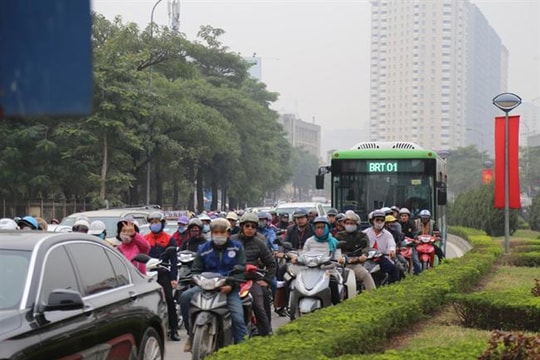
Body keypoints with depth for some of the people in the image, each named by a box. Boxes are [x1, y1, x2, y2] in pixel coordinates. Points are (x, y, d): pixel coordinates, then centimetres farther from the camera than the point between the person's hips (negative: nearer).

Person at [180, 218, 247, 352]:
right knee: (185, 297, -22)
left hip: (229, 288, -2)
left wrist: (231, 285, -17)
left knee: (238, 318, -21)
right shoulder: (204, 249, 10)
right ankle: (191, 333, -10)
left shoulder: (237, 247, 5)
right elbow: (196, 270, 12)